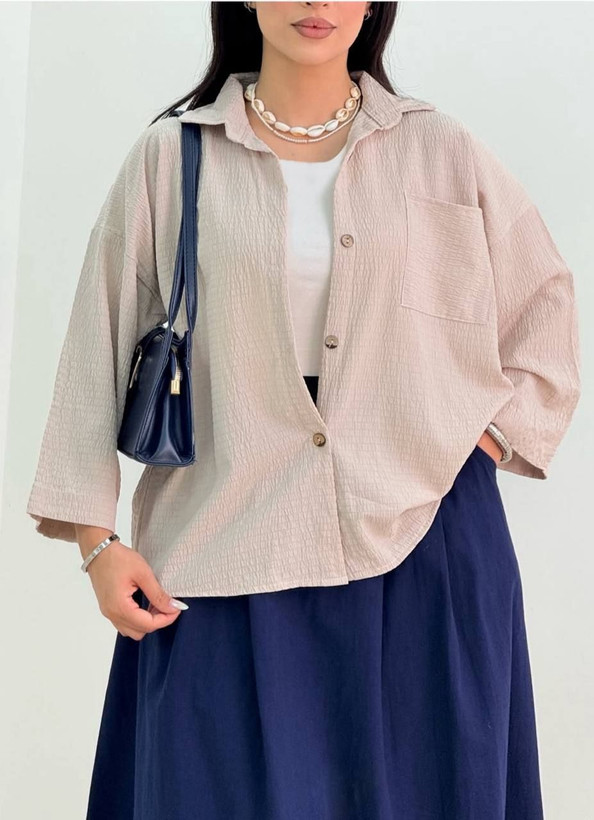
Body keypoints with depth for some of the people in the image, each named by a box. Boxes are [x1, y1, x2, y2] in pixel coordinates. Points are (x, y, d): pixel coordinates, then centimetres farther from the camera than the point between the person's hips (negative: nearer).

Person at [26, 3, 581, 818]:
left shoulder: (439, 151, 4)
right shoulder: (171, 157, 1)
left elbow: (546, 307, 14)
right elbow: (101, 343, 2)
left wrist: (491, 437, 2)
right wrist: (96, 536, -3)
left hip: (421, 540, 1)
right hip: (231, 552, -1)